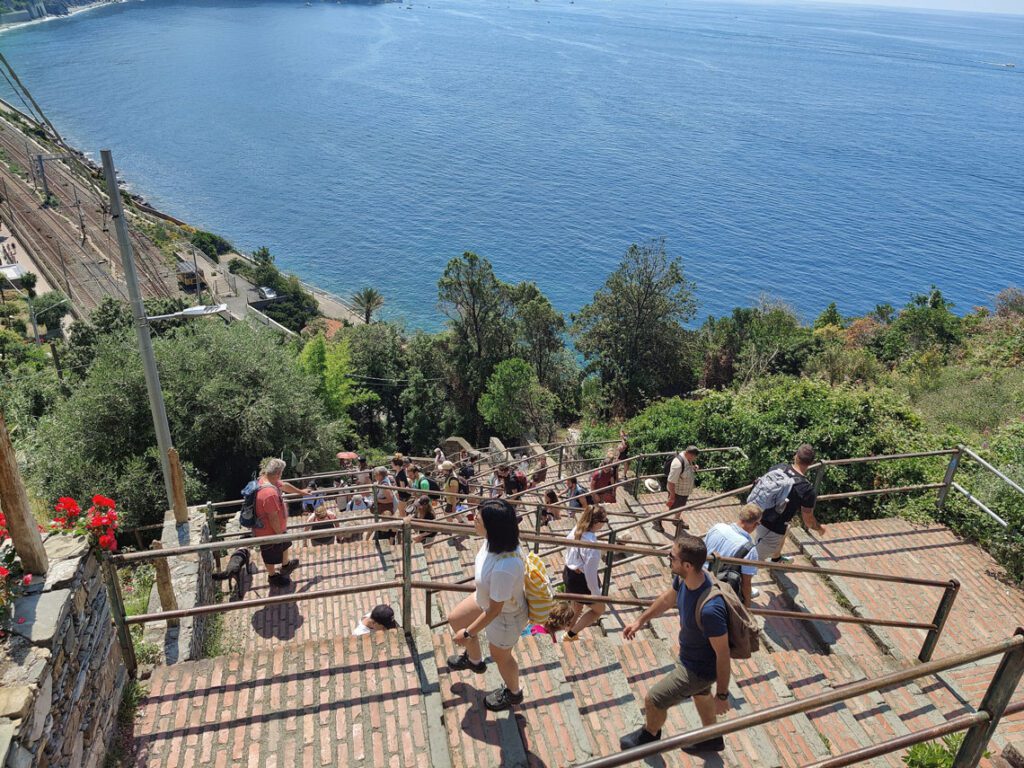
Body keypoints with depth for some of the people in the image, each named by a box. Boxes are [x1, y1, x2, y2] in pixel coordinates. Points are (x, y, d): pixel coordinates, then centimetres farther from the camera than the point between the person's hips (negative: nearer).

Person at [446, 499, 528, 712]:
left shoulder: (504, 568, -47)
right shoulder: (498, 540, -25)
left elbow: (494, 610, -32)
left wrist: (467, 633, -16)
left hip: (506, 616, -7)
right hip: (489, 597, 8)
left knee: (500, 656, 23)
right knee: (455, 619, 27)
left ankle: (513, 694, 57)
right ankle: (474, 661, 57)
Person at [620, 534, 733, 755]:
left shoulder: (710, 609, -43)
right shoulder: (684, 579, -19)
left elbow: (723, 655, -29)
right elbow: (668, 599, 5)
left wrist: (722, 695, -16)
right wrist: (640, 621, 17)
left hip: (699, 668, -7)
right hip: (688, 655, 7)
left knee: (653, 700, 11)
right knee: (699, 693, 32)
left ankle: (649, 736, 45)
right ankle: (712, 739, 60)